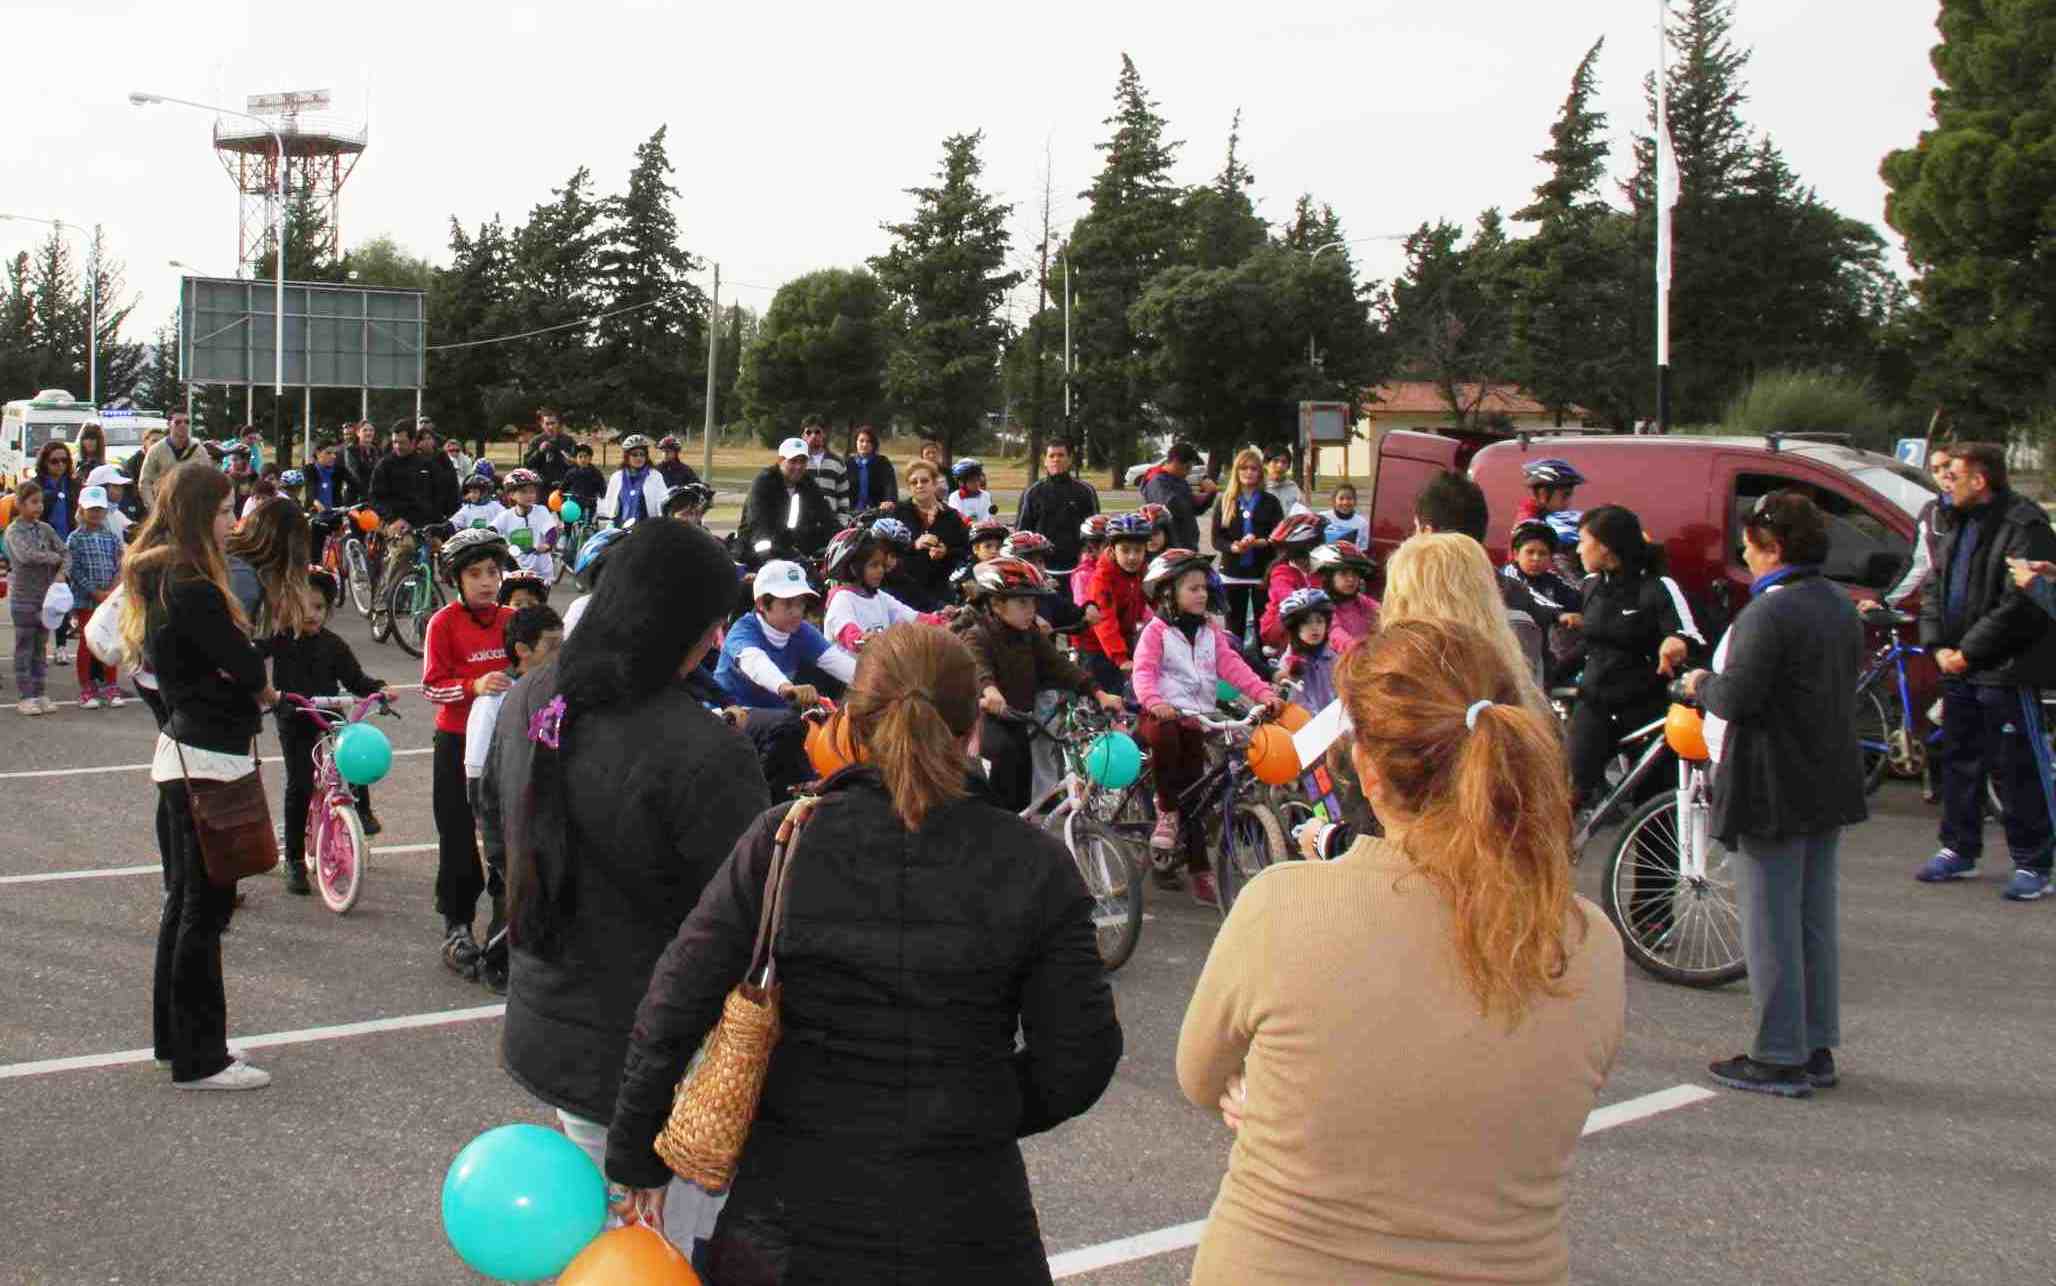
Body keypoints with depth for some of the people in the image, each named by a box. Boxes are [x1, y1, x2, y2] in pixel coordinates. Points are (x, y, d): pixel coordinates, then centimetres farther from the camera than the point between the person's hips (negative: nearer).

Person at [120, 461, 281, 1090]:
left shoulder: (160, 581, 10)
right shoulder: (192, 591, -21)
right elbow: (249, 670, -21)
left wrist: (249, 689, -3)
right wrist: (263, 689, 2)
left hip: (184, 755, 10)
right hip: (210, 761, -10)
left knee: (185, 900, 18)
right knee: (204, 909, -2)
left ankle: (176, 1037, 29)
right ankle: (199, 1059, 6)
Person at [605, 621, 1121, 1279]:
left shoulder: (782, 842, -8)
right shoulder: (1036, 866, -8)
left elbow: (673, 1010, -7)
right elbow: (1077, 1060, -6)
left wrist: (637, 1158, 6)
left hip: (795, 1207, 1)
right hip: (963, 1219, 0)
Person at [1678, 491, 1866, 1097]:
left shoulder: (1769, 614, -20)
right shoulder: (1842, 607, 10)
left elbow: (1737, 699, -24)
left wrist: (1700, 683, -2)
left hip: (1773, 791, -9)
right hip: (1830, 786, 9)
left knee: (1770, 926, -1)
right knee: (1816, 921, 15)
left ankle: (1779, 1059, 3)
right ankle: (1817, 1049, 22)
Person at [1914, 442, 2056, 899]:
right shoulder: (1957, 524, 14)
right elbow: (1935, 590, 17)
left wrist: (1969, 651, -16)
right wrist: (1938, 646, 2)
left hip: (2006, 672, -8)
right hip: (1959, 669, 8)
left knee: (2015, 770, -4)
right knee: (1959, 760, 15)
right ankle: (1959, 850, 28)